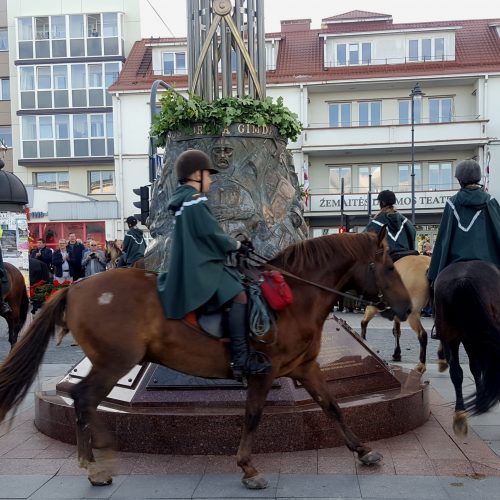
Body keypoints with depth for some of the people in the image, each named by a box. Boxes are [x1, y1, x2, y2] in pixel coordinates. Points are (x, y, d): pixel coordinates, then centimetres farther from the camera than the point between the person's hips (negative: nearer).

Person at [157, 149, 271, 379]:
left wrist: (233, 243, 15)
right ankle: (241, 359, -25)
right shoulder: (195, 200, -13)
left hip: (191, 264, 11)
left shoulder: (183, 200, 19)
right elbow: (211, 234, -17)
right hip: (200, 267, -11)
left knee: (233, 289, 19)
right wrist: (236, 245, -2)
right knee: (238, 295, -22)